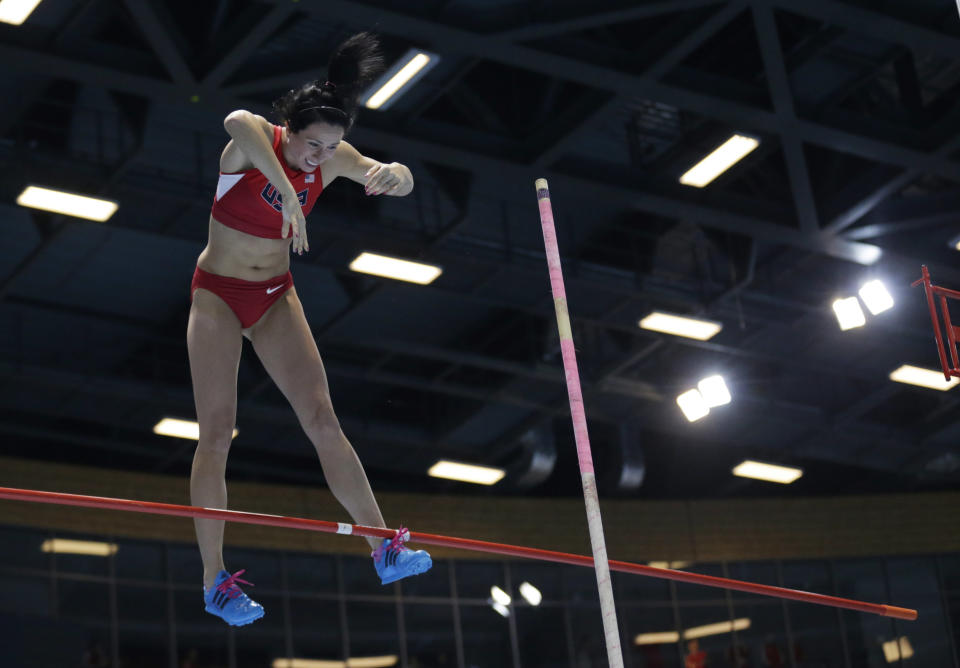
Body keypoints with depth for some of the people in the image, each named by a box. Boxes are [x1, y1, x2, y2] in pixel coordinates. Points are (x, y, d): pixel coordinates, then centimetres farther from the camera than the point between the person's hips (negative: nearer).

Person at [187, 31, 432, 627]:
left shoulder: (332, 158, -8)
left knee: (323, 421, -3)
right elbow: (238, 123, -48)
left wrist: (394, 173, -39)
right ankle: (215, 582, -3)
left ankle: (385, 551, -3)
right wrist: (288, 196, -60)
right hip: (218, 293, -4)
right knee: (217, 435, -7)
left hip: (276, 297, 4)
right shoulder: (255, 141, -23)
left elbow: (399, 183, -14)